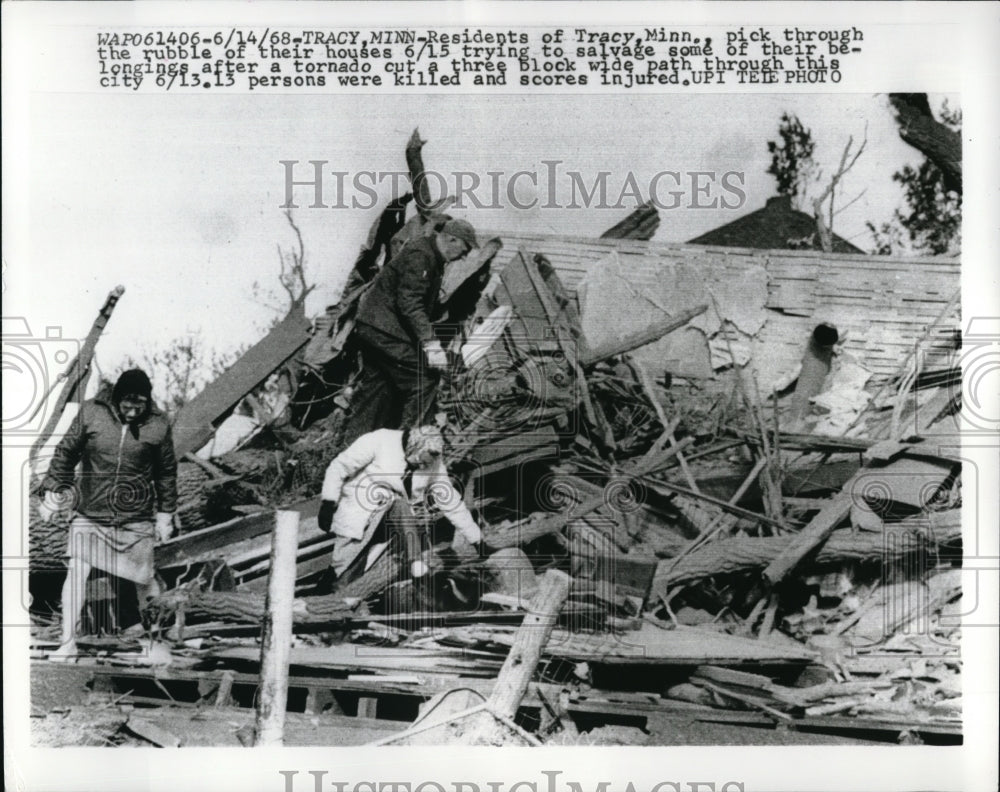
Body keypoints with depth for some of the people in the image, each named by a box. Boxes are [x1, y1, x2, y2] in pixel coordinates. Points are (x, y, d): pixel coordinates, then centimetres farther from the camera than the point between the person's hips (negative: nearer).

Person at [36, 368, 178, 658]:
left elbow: (167, 473, 5)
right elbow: (65, 453, 4)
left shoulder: (158, 425, -5)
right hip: (89, 514, 0)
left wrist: (165, 514, 7)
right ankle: (68, 642, 2)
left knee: (141, 575, 6)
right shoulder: (91, 413, -6)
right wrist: (53, 490, -1)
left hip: (136, 519, 0)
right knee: (76, 571, -9)